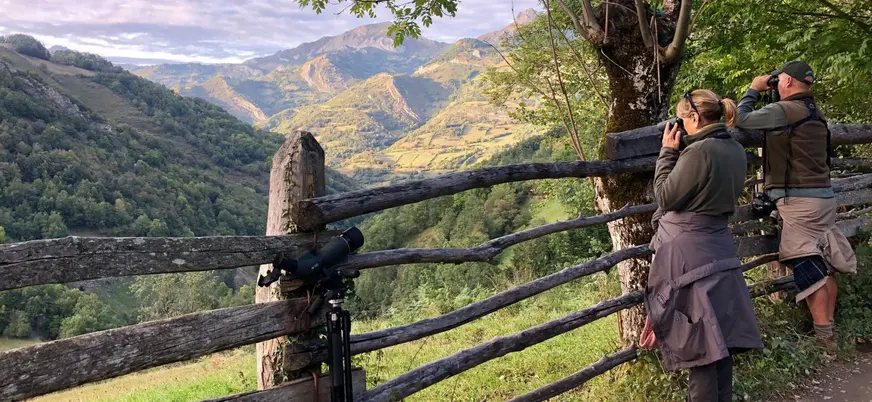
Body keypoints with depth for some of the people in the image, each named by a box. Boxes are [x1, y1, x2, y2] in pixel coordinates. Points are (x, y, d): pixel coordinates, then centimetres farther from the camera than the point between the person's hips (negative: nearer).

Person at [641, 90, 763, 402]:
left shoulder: (699, 151, -21)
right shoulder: (736, 151, 7)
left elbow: (665, 198, -14)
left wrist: (668, 152, -6)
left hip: (689, 254, -9)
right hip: (719, 250, 9)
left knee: (698, 340, 0)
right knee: (718, 337, 16)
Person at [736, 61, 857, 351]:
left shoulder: (784, 110, -14)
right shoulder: (814, 112, 14)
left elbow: (741, 119, -10)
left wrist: (754, 89, 5)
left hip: (799, 200, -9)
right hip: (824, 196, 9)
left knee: (809, 269, -7)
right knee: (824, 267, 13)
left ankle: (823, 337, -4)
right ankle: (829, 331, 21)